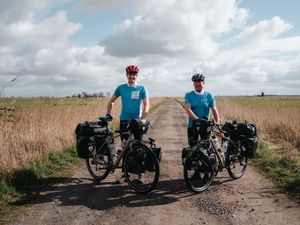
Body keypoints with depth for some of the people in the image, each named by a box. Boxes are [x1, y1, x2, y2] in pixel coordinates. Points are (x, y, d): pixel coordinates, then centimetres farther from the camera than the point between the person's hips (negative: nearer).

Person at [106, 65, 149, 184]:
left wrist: (142, 119, -20)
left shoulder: (142, 88, -1)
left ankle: (140, 173, 13)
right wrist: (108, 114, 4)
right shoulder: (121, 88, 5)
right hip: (124, 120, 2)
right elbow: (111, 101, 14)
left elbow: (146, 104, -8)